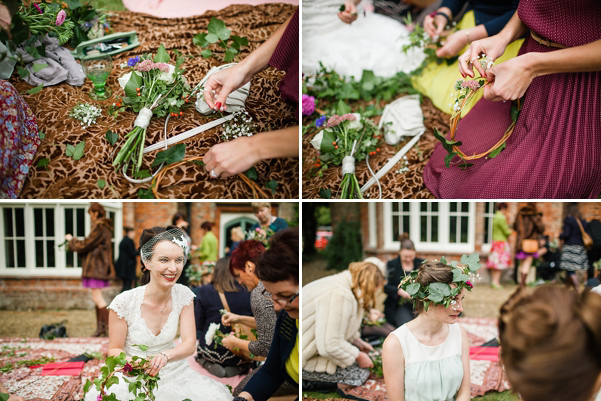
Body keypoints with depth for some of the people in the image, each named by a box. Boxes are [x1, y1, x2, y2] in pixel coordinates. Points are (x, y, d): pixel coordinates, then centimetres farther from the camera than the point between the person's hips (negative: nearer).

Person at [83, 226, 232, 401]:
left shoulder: (183, 296, -6)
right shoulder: (124, 302, -16)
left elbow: (190, 344, -8)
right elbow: (114, 349, -5)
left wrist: (165, 356, -29)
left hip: (171, 373, 2)